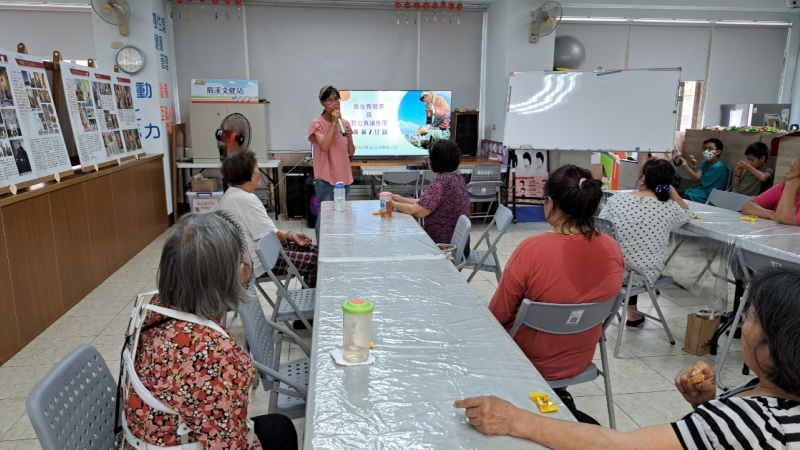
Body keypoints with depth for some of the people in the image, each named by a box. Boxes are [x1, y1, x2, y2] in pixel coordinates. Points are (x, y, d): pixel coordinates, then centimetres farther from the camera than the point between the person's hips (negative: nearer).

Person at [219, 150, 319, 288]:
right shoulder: (246, 199, -24)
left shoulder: (231, 194, 9)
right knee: (316, 260, -8)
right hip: (257, 265, -11)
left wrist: (290, 234, 7)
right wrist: (288, 238, 2)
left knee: (313, 250, 13)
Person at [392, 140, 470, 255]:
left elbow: (418, 211, -19)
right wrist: (402, 199, 15)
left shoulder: (441, 182, -21)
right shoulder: (457, 178, 8)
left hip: (445, 246, -9)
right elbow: (426, 203, 14)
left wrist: (395, 205, -3)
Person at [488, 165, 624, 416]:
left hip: (530, 362, -5)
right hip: (580, 360, 5)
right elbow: (599, 300, 6)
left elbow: (498, 315, -17)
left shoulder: (532, 249, -27)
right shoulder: (613, 249, -12)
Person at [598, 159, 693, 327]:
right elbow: (688, 214, 14)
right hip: (646, 276, 0)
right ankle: (632, 314, 45)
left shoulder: (616, 200, -12)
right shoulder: (670, 208, -11)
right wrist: (670, 189, 7)